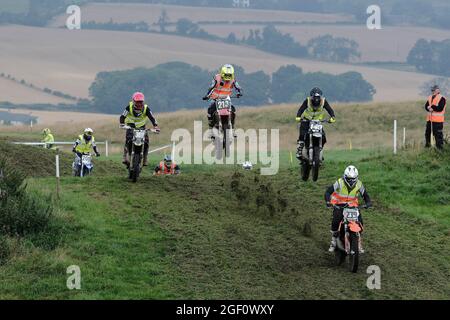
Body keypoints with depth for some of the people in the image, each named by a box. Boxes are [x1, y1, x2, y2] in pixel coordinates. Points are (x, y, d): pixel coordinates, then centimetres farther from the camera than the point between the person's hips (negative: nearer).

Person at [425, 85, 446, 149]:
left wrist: (431, 107, -12)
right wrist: (429, 108, -15)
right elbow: (426, 106, 8)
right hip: (430, 119, 8)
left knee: (438, 134, -7)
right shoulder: (430, 98, 14)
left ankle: (440, 147, -3)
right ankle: (427, 145, 28)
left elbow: (440, 108, -20)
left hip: (438, 120, -8)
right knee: (427, 133, 15)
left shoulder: (442, 98, -10)